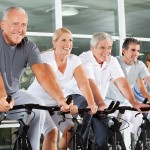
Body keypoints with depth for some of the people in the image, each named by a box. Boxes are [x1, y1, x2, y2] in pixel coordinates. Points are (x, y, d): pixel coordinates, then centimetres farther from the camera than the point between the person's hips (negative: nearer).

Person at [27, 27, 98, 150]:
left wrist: (91, 104, -36)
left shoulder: (74, 60, -6)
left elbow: (83, 83, -19)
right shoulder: (46, 58, -20)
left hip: (57, 103, 5)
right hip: (38, 101, -4)